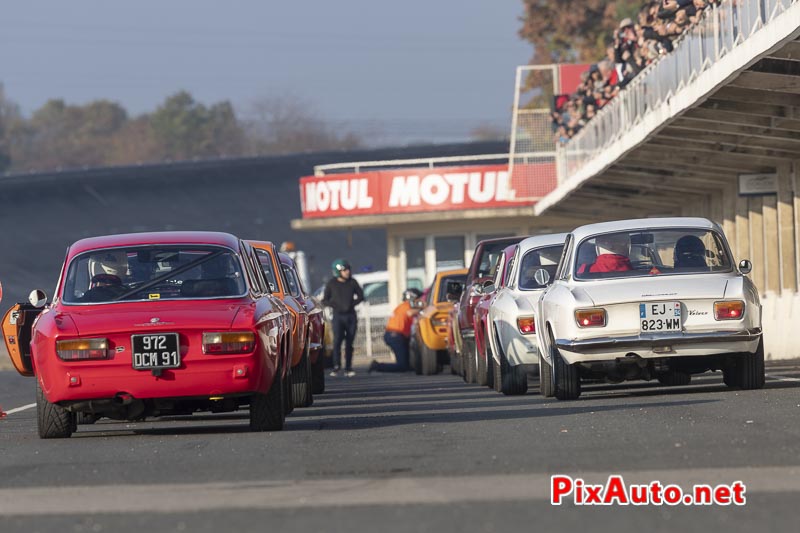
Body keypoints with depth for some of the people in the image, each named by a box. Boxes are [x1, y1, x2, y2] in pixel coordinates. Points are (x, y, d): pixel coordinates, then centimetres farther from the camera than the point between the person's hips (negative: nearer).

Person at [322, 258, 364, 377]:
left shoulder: (352, 282, 4)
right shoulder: (331, 284, -1)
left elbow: (360, 296, 13)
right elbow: (325, 301, 3)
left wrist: (352, 304, -1)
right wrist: (335, 305, -13)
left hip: (351, 315, 2)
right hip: (338, 315, -2)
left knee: (349, 342, 4)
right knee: (337, 340, -16)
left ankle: (348, 368, 9)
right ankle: (336, 367, -17)